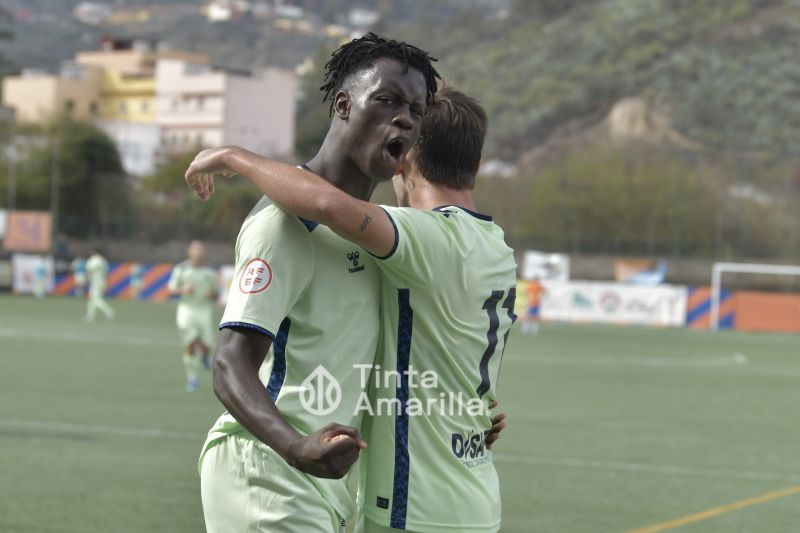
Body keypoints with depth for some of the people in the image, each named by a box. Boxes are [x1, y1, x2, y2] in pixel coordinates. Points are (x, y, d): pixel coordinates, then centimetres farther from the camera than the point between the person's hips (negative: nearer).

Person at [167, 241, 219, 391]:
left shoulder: (210, 273, 7)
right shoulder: (181, 270, 1)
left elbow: (215, 296, 15)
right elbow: (171, 291, 4)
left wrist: (212, 294, -9)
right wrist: (183, 290, -16)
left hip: (205, 310, 2)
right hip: (187, 309, -2)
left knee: (207, 347, -6)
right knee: (190, 345, -13)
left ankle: (203, 354, 32)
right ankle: (191, 378, 0)